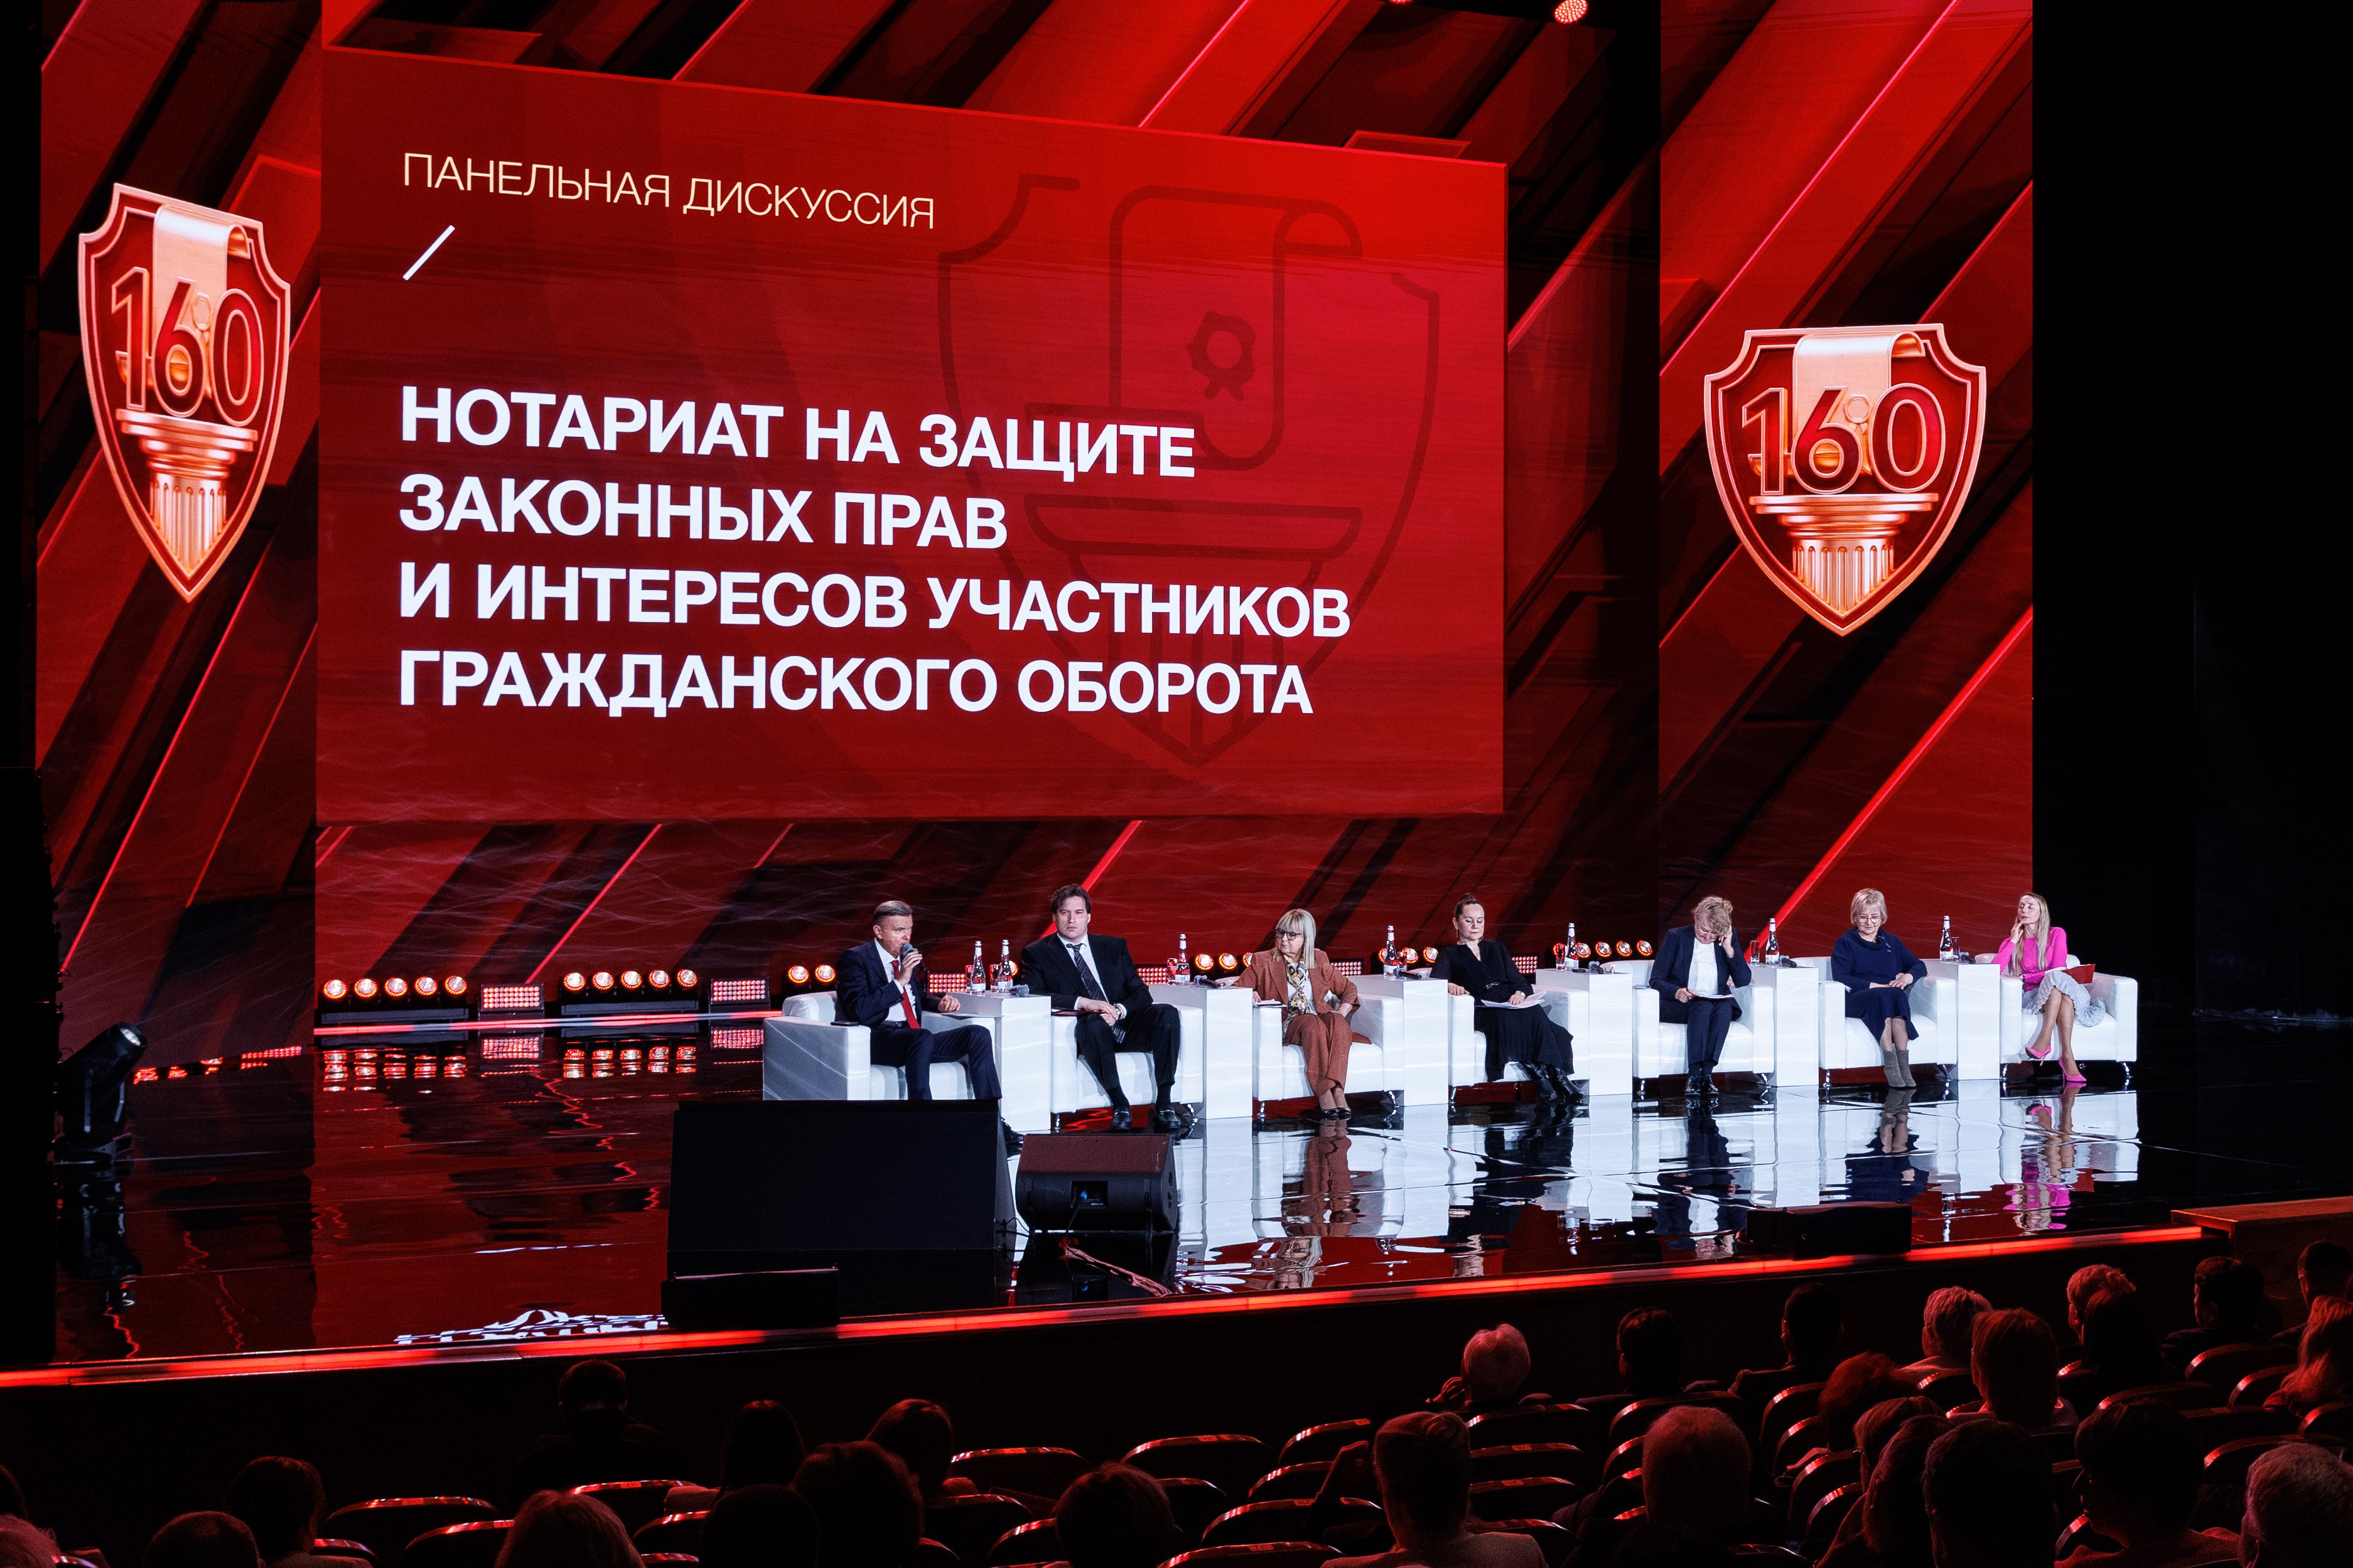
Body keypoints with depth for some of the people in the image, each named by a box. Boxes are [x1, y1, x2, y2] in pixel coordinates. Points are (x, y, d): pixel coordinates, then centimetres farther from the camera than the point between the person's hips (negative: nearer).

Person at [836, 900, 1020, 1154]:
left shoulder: (907, 958, 20)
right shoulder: (856, 959, -3)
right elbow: (859, 1010, -17)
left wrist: (941, 1001, 13)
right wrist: (900, 982, -16)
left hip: (913, 1040, 8)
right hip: (878, 1040, -8)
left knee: (978, 1035, -10)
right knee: (924, 1038, -39)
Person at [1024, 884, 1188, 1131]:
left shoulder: (1115, 947, 17)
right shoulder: (1038, 954, 8)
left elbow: (1142, 994, 9)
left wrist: (1119, 1010, -15)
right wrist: (1083, 1002, -22)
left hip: (1125, 1028, 4)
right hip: (1089, 1032, -4)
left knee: (1166, 1012, -25)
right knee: (1093, 1022, -38)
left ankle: (1163, 1105, -25)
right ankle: (1120, 1106, -33)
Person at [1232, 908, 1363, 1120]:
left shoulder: (1319, 961, 17)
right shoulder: (1263, 962, 10)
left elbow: (1349, 988, 24)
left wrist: (1341, 1013, 5)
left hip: (1321, 1020, 3)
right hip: (1284, 1027, -3)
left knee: (1337, 1021, -33)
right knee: (1311, 1023, -36)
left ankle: (1337, 1089, -47)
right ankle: (1324, 1095, -47)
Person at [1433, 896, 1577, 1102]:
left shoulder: (1496, 949, 30)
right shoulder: (1449, 955, 18)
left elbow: (1519, 981, 18)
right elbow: (1435, 980, -3)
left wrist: (1520, 993, -8)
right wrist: (1450, 986, -28)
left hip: (1511, 1005, 3)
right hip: (1482, 1011, -3)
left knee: (1535, 1015, -33)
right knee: (1506, 1019, -39)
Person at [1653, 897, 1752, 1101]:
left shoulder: (1730, 938, 8)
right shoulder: (1676, 937, 0)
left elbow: (1743, 981, 4)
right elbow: (1656, 980, -4)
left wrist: (1729, 949, -8)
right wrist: (1677, 992, -25)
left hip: (1718, 1003, 3)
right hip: (1678, 1006, -3)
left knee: (1725, 1008, -33)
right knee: (1702, 1007, -36)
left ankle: (1707, 1073, -37)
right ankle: (1694, 1075, -39)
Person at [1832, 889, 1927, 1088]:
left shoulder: (1891, 942, 25)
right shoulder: (1846, 943, 12)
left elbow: (1920, 966, 21)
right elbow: (1840, 978, -3)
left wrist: (1909, 976, -3)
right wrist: (1874, 986, -13)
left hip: (1892, 997, 3)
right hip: (1856, 1000, -3)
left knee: (1897, 995, -35)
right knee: (1883, 996, -37)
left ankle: (1903, 1064, -45)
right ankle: (1891, 1066, -45)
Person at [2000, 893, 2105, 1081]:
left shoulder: (2057, 934, 9)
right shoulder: (2011, 942, 14)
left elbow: (2058, 970, -3)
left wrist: (2025, 978, -9)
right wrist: (2014, 942, 0)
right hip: (2032, 998, 0)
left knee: (2058, 979, -37)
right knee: (2057, 980, -34)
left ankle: (2044, 1041, -47)